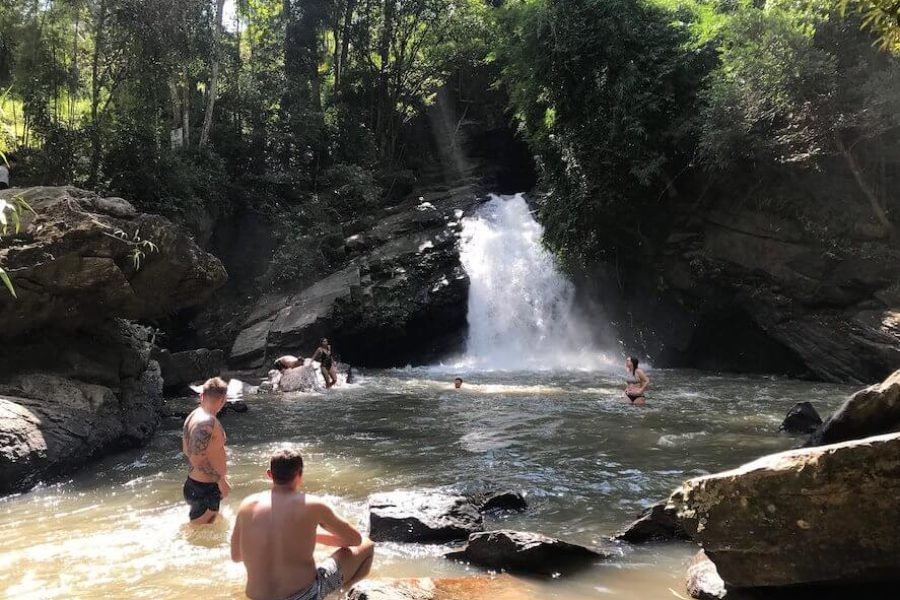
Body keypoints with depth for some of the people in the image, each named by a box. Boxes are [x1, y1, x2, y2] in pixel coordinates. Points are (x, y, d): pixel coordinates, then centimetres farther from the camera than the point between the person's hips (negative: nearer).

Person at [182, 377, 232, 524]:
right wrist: (220, 479, -21)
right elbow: (197, 460, -30)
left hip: (194, 483, 10)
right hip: (205, 489, -10)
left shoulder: (193, 416, 6)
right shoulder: (207, 422, -26)